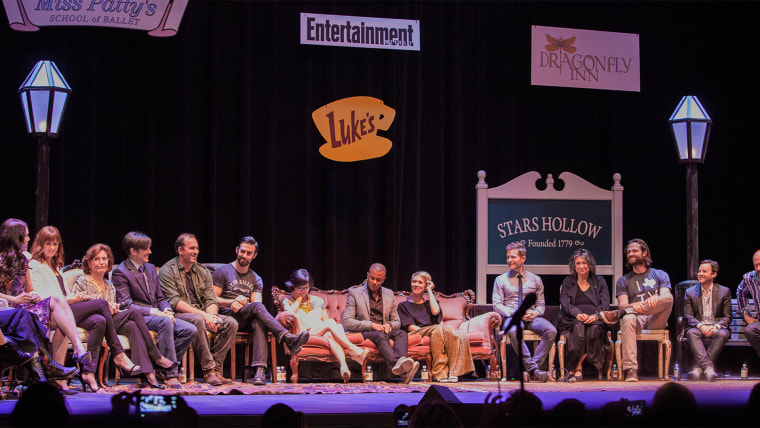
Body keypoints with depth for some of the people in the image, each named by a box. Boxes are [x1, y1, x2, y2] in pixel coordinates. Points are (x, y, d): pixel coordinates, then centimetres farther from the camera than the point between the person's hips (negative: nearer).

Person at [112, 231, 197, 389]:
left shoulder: (151, 268, 20)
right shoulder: (120, 272, -4)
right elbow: (126, 305, -13)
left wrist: (167, 310, -3)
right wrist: (154, 312, -21)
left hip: (158, 315, 7)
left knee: (190, 330, -16)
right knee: (166, 322, -37)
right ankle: (170, 375, -36)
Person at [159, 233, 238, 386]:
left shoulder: (203, 271, 17)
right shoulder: (168, 270, -2)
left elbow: (211, 300, 10)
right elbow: (174, 302, -13)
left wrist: (211, 316, -15)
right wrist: (202, 314, -23)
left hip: (202, 314, 6)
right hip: (179, 315, -6)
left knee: (231, 323, -18)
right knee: (198, 320, -38)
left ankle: (215, 368, -21)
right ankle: (209, 370, -35)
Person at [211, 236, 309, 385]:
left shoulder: (256, 279, 21)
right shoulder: (222, 272, 9)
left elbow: (255, 302, 4)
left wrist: (241, 304, -17)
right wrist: (232, 302, -15)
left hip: (246, 320, 3)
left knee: (258, 323, -36)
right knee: (257, 307, -32)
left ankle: (260, 369, -52)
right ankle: (289, 339, -50)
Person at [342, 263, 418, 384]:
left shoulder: (389, 294, 18)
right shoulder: (355, 293, 5)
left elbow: (397, 322, 22)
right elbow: (346, 322, -3)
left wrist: (389, 325, -5)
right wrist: (371, 325, -16)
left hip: (384, 331, 4)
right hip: (363, 333, -4)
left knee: (401, 333, -28)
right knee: (380, 336, -36)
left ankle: (400, 361, -59)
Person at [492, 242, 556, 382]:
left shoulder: (535, 280, 17)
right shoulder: (501, 280, 11)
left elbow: (541, 304, 16)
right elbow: (497, 305, 3)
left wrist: (535, 313, -9)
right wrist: (515, 313, -14)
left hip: (532, 318, 2)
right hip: (510, 317, -2)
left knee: (551, 331, -30)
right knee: (514, 331, -40)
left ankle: (532, 367, -31)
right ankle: (533, 369, -41)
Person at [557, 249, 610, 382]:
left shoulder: (599, 281, 18)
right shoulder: (567, 282, 18)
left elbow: (605, 304, 4)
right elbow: (565, 303, 1)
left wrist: (595, 316, -19)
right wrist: (578, 314, -21)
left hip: (595, 320, 0)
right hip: (573, 320, 0)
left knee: (594, 328, -36)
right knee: (579, 327, -37)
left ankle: (577, 367, -30)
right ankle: (578, 368, -34)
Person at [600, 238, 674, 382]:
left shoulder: (660, 275, 17)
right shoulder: (623, 281, 19)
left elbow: (667, 296, -2)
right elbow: (622, 304, 2)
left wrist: (656, 299, -27)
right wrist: (634, 306, -23)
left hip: (655, 321, 0)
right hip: (637, 321, 0)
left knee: (668, 298, -29)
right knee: (628, 319, -37)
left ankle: (617, 315, -34)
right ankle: (630, 369, -46)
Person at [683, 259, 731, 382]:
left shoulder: (724, 291, 7)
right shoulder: (690, 292, 9)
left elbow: (727, 317, 4)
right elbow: (688, 317, 3)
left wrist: (715, 327, -17)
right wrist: (701, 326, -18)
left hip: (717, 328, 0)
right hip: (699, 328, 1)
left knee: (722, 334, -34)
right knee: (691, 333, -33)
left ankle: (699, 367, -35)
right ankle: (708, 367, -45)